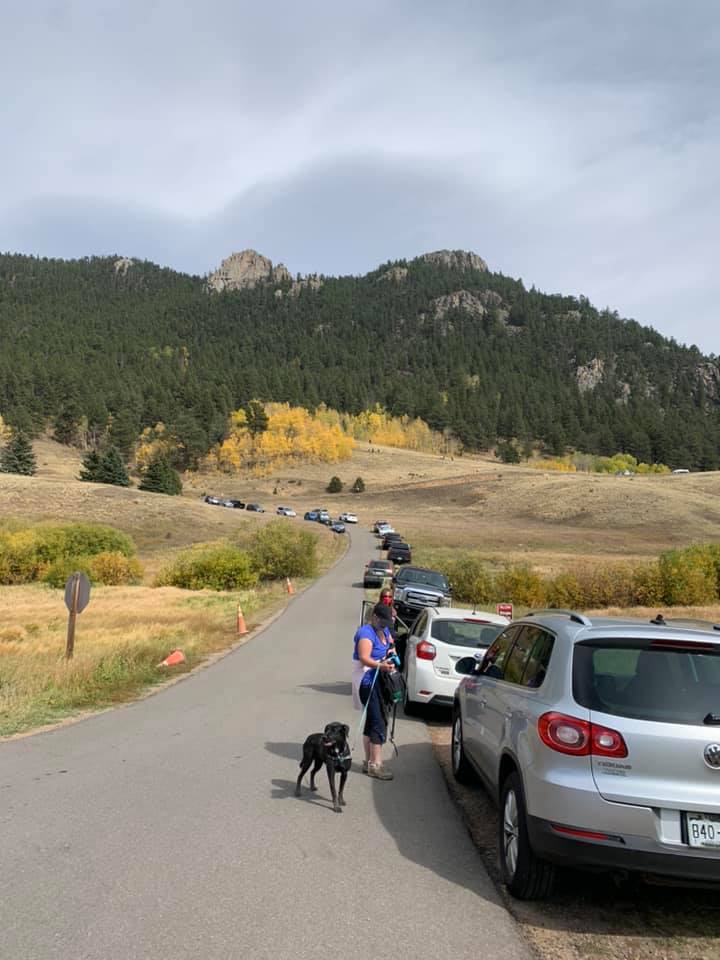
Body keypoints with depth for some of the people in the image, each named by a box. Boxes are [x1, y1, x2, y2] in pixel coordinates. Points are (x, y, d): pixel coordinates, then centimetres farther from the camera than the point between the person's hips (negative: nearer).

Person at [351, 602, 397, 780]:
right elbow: (364, 658, -27)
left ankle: (369, 762, 22)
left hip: (378, 680, 9)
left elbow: (391, 644, 26)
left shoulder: (384, 630, 11)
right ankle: (375, 765, -8)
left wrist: (392, 651, 2)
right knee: (378, 723, -12)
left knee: (372, 721, 14)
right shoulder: (366, 633, -17)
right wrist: (380, 665, -43)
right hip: (367, 681, -9)